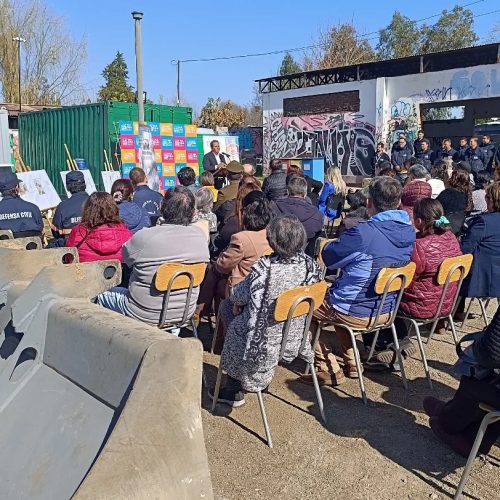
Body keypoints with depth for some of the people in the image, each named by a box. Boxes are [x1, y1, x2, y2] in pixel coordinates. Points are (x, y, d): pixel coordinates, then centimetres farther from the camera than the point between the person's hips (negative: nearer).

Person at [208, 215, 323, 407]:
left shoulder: (264, 267, -27)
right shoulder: (310, 265, -10)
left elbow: (238, 295, -13)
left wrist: (236, 300, 13)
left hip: (265, 341, -6)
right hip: (294, 340, 6)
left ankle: (234, 391, 32)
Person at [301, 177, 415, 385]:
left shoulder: (363, 233, -28)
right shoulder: (410, 232, -5)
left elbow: (328, 257, -12)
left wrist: (345, 236, 5)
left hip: (355, 314, -7)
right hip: (386, 311, 7)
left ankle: (328, 369, 15)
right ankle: (351, 362, 31)